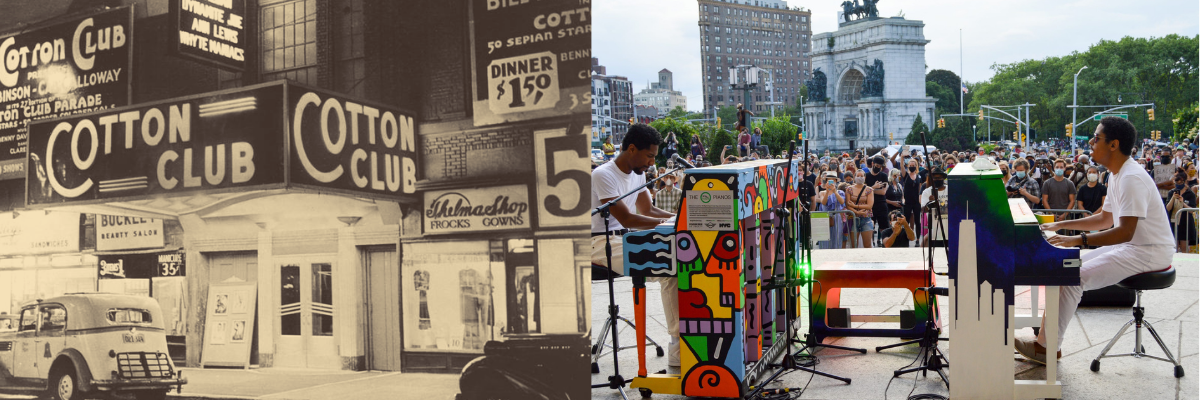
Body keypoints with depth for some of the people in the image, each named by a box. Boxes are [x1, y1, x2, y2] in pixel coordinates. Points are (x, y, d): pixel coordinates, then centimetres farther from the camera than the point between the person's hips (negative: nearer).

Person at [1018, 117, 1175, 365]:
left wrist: (1079, 240, -34)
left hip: (1149, 252, -11)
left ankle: (1048, 347, -13)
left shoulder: (1132, 179, -22)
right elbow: (1105, 220, 22)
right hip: (1130, 246, 11)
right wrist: (1061, 225, 18)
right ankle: (1048, 336, 1)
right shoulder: (1118, 175, 12)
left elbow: (1125, 232, -30)